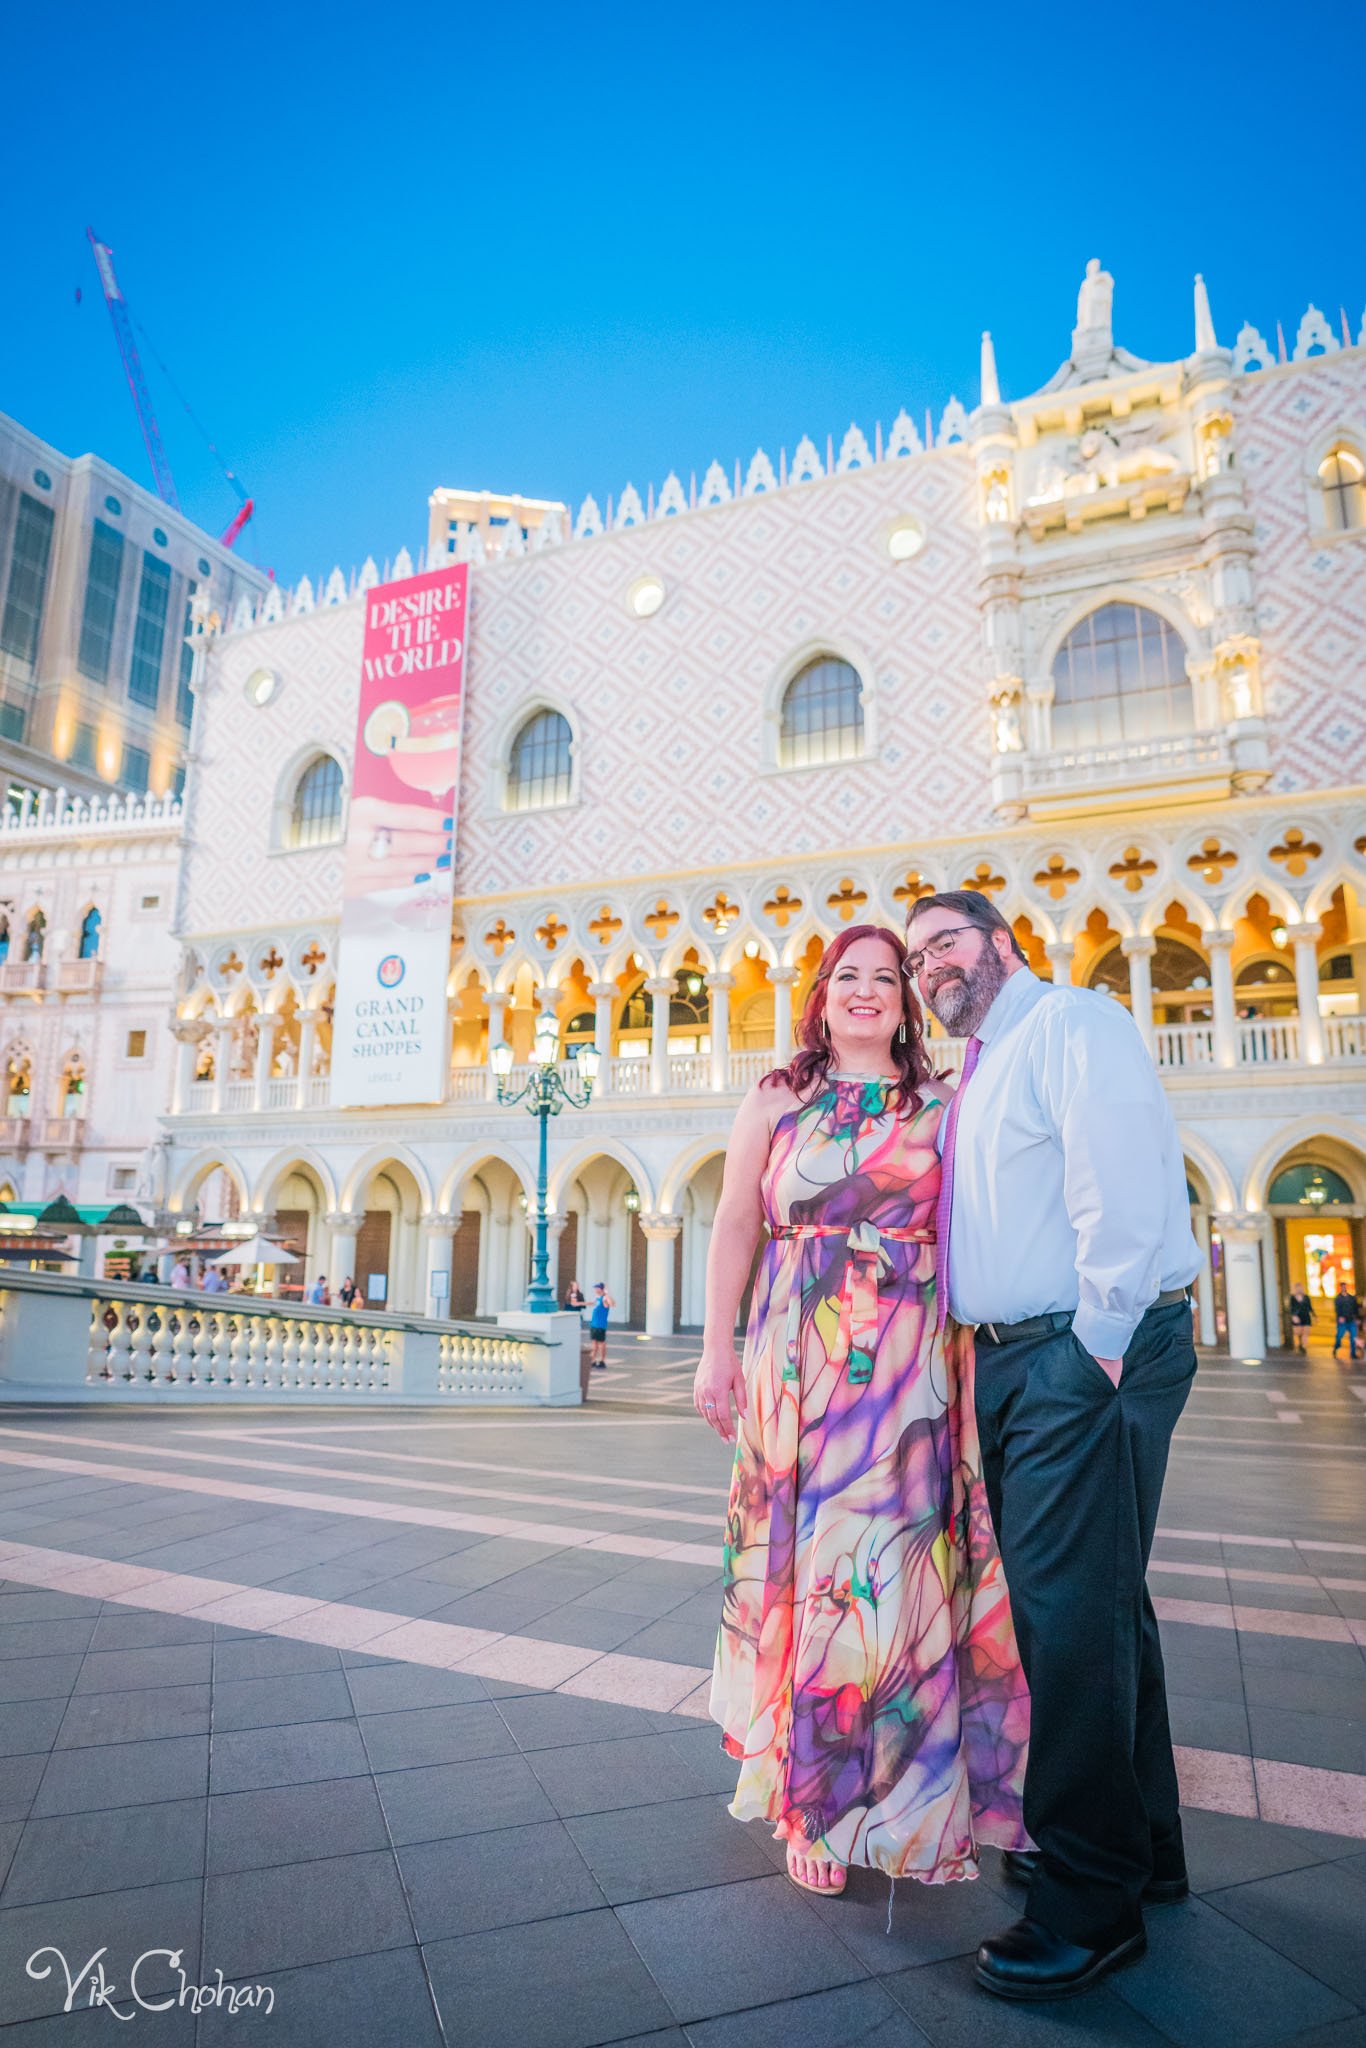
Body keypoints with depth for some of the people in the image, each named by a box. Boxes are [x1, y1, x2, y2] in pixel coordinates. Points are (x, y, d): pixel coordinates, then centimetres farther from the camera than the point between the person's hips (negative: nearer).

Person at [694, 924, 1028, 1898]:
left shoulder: (941, 1107, 9)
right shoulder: (775, 1101, 8)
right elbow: (736, 1226, 6)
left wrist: (977, 1354, -5)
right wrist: (718, 1347, 1)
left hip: (914, 1365, 1)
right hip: (801, 1360, 0)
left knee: (908, 1568, 3)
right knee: (808, 1562, 4)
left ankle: (915, 1799, 23)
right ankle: (816, 1804, 22)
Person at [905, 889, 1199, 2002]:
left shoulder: (1070, 1023, -8)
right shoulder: (975, 1079, 20)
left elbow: (1120, 1191, -18)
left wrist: (1099, 1349, -18)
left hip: (1086, 1354, -9)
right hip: (1015, 1360, 9)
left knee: (1070, 1614, -3)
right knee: (1097, 1606, 18)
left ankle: (1091, 1906, 14)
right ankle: (1143, 1846, 35)